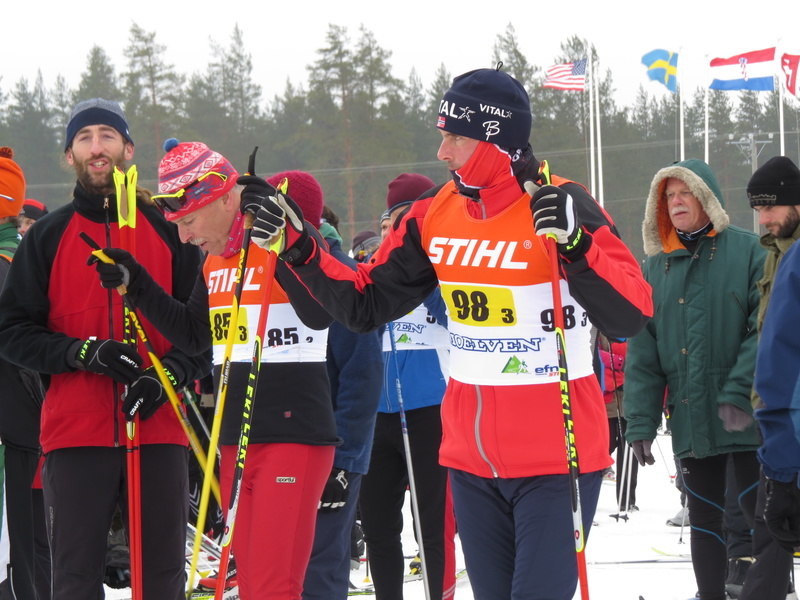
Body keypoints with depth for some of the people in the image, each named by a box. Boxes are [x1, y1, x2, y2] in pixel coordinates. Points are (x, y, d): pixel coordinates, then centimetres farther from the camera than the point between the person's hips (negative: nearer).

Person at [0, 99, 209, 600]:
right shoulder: (48, 238, 9)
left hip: (158, 428, 0)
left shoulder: (169, 231, 9)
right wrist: (85, 353, -12)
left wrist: (167, 375, -11)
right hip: (75, 432, 0)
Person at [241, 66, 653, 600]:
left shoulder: (560, 209, -13)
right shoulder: (435, 217, 4)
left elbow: (630, 316, -22)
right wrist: (297, 244, 3)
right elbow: (366, 305, 12)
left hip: (556, 457, -6)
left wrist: (576, 245, -37)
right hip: (471, 457, 6)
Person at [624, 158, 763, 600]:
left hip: (748, 415, -4)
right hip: (691, 418, 4)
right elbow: (641, 352, 7)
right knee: (704, 516, 10)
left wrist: (741, 392, -20)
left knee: (759, 511, -4)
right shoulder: (656, 267, 10)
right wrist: (640, 424, 0)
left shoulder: (748, 252, -3)